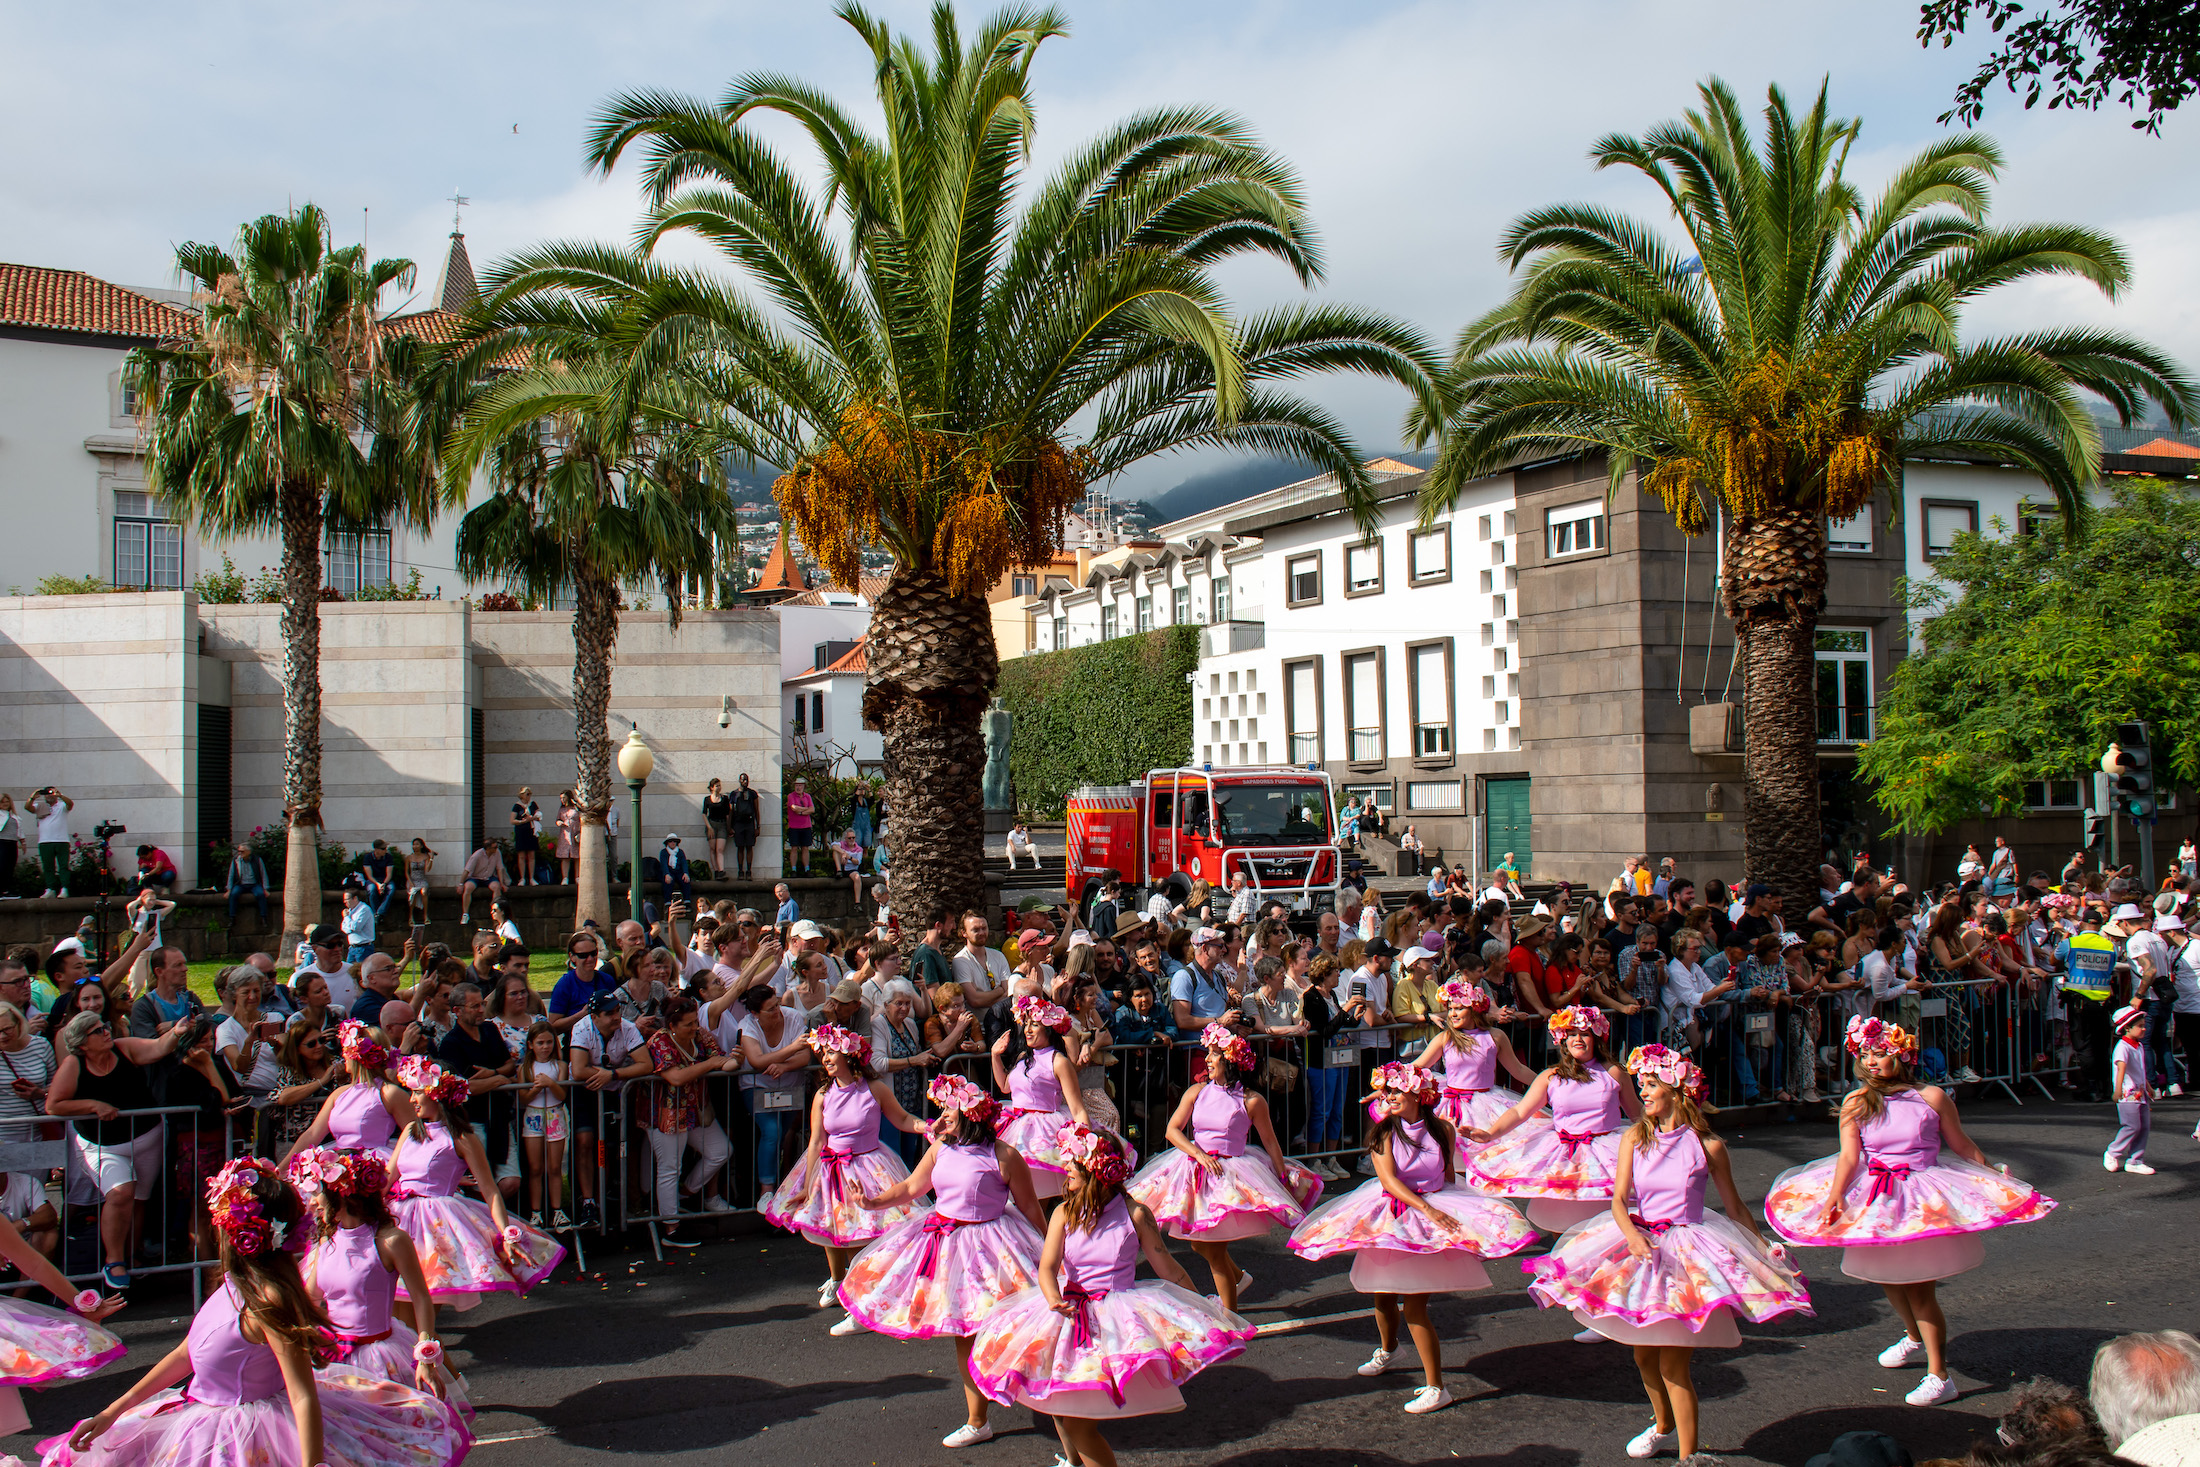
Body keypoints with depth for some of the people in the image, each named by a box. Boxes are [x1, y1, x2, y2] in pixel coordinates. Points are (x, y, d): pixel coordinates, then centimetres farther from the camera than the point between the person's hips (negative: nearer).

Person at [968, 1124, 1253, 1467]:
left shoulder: (1134, 1214, -5)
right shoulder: (1064, 1214, 2)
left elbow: (1169, 1270, 4)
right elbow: (1048, 1266, -10)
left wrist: (1204, 1314, 8)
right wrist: (1054, 1299, -32)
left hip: (1117, 1316, -4)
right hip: (1070, 1313, 4)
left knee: (1078, 1421, -14)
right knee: (1060, 1411, 6)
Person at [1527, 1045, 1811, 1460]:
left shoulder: (1707, 1145, -7)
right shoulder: (1636, 1138, 1)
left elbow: (1734, 1207, 5)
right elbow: (1618, 1198, -4)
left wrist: (1763, 1249, 7)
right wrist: (1632, 1234, -23)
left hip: (1687, 1250, -4)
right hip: (1640, 1246, 4)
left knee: (1673, 1362, -8)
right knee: (1644, 1354, 14)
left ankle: (1687, 1454, 0)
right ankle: (1664, 1427, 39)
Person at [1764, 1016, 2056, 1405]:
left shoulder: (1931, 1097, -6)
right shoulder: (1856, 1103, -2)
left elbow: (1962, 1146, 6)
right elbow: (1849, 1157, -10)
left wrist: (1995, 1177, 9)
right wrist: (1834, 1197, -23)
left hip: (1923, 1195, -4)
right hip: (1876, 1198, 4)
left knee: (1919, 1287, -5)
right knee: (1888, 1278, 18)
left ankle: (1939, 1377, 3)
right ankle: (1914, 1337, 49)